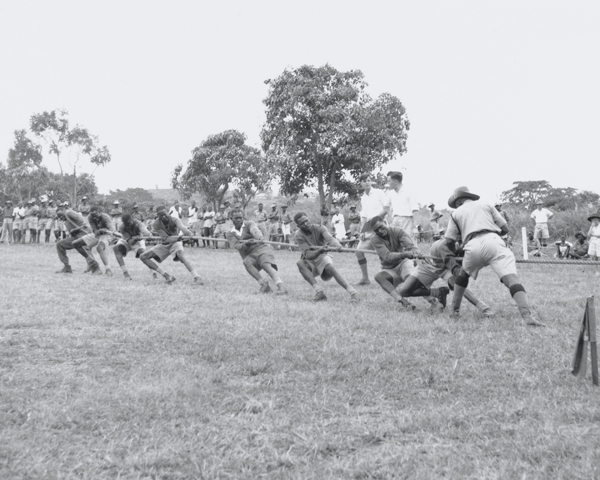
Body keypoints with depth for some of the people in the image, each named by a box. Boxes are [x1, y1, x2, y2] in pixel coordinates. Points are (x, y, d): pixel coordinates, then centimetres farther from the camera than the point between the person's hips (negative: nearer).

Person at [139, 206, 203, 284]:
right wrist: (178, 237, -48)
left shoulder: (174, 220, -23)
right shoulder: (156, 224, -19)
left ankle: (197, 277, -44)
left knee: (181, 255, -37)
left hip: (175, 242, -4)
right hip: (164, 244, 4)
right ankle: (167, 276, -14)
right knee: (143, 257, -9)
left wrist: (187, 232, -74)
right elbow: (166, 239, -27)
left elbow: (181, 226, -48)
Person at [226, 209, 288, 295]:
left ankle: (281, 287, -49)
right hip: (249, 256, 2)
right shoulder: (230, 234, 12)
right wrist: (246, 244, -30)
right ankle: (264, 284, -37)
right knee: (246, 262, -33)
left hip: (261, 249, -2)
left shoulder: (249, 224, 7)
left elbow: (255, 230, -17)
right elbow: (236, 246, -7)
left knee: (267, 266, -31)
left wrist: (260, 236, -42)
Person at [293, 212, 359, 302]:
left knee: (330, 268, -34)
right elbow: (308, 255, -23)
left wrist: (337, 245, -54)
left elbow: (330, 238, -31)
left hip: (322, 258, -1)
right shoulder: (299, 235, -13)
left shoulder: (320, 228, -10)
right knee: (300, 263, -31)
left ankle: (352, 292, -33)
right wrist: (320, 250, -43)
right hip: (310, 264, 1)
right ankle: (319, 291, -37)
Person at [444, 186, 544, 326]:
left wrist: (455, 252, 39)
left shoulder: (456, 213, 27)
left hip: (473, 246, 1)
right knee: (511, 278, -15)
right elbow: (504, 228, 23)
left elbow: (449, 241, 18)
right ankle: (527, 315, -37)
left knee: (463, 274, 31)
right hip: (493, 241, -1)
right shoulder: (485, 205, 30)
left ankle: (455, 310, 30)